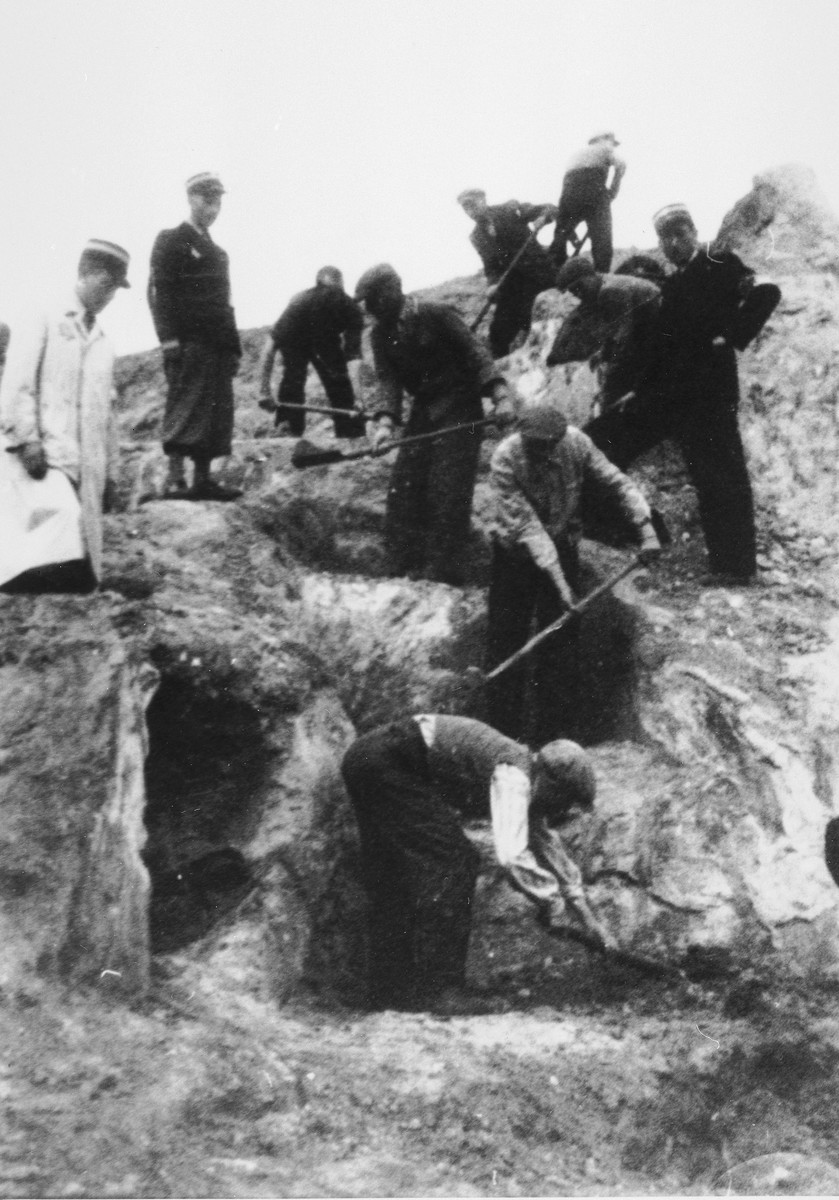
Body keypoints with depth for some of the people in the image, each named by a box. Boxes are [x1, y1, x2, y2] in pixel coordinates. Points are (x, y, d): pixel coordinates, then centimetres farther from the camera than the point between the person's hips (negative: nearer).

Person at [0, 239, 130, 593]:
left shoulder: (102, 343, 21)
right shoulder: (44, 322, 3)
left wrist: (109, 470, 21)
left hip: (85, 464, 7)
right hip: (41, 457, -6)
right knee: (59, 517, -29)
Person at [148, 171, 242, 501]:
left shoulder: (217, 251, 25)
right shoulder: (171, 241, 2)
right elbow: (159, 292, -7)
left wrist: (234, 347, 17)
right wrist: (168, 338, -17)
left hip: (217, 347, 7)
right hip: (188, 344, -7)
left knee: (216, 413, 4)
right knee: (184, 410, -12)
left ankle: (203, 479, 6)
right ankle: (174, 479, -14)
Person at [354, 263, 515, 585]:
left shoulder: (437, 316, -11)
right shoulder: (382, 333, 7)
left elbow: (475, 354, -15)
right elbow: (388, 379, -2)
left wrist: (500, 394, -29)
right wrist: (385, 421, -20)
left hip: (459, 412, -7)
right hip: (423, 413, 7)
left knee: (447, 494, -11)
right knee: (403, 491, 1)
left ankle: (443, 572, -8)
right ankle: (403, 570, 6)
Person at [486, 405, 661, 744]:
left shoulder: (576, 443, -17)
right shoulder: (505, 459, -25)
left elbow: (614, 483, -10)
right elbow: (524, 524, -28)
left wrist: (645, 528, -22)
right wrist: (556, 576, -32)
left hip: (561, 549, 2)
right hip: (515, 552, -2)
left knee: (559, 643, -2)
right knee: (505, 639, -2)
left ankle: (555, 735, 5)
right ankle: (504, 735, 8)